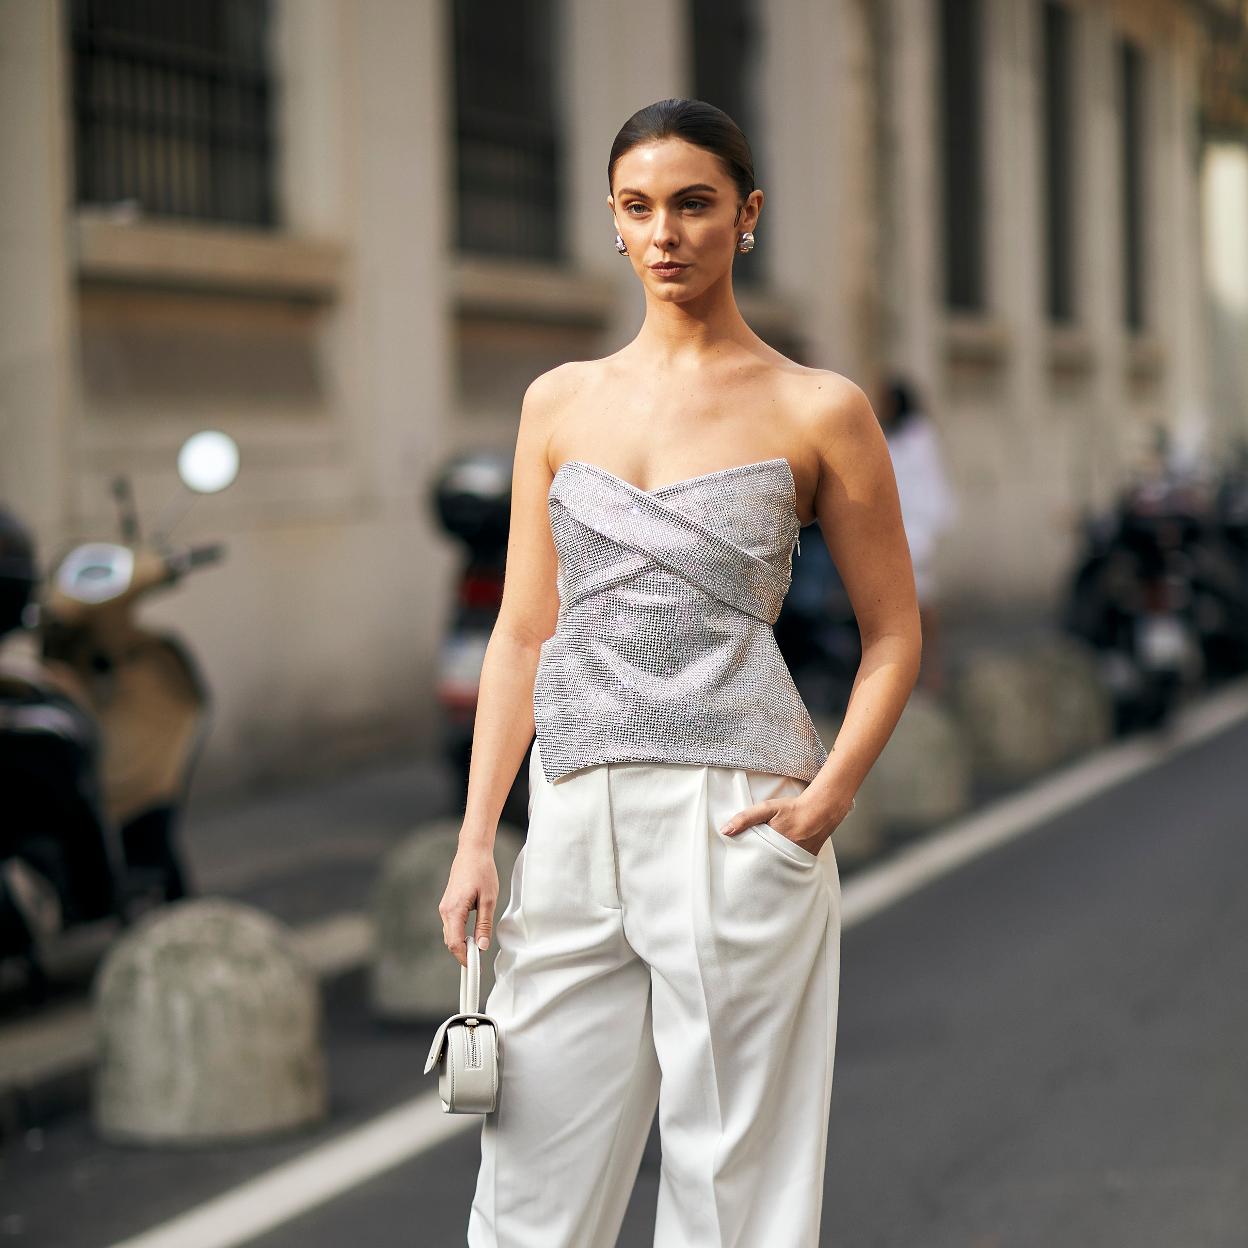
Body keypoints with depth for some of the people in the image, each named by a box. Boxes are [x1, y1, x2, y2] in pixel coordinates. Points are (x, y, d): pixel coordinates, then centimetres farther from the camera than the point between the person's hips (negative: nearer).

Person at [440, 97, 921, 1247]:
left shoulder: (818, 410, 2)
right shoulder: (561, 400, 12)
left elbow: (894, 635, 5)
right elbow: (524, 632, 12)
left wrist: (826, 799, -9)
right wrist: (475, 839, 5)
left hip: (733, 821, -3)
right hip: (575, 825, 4)